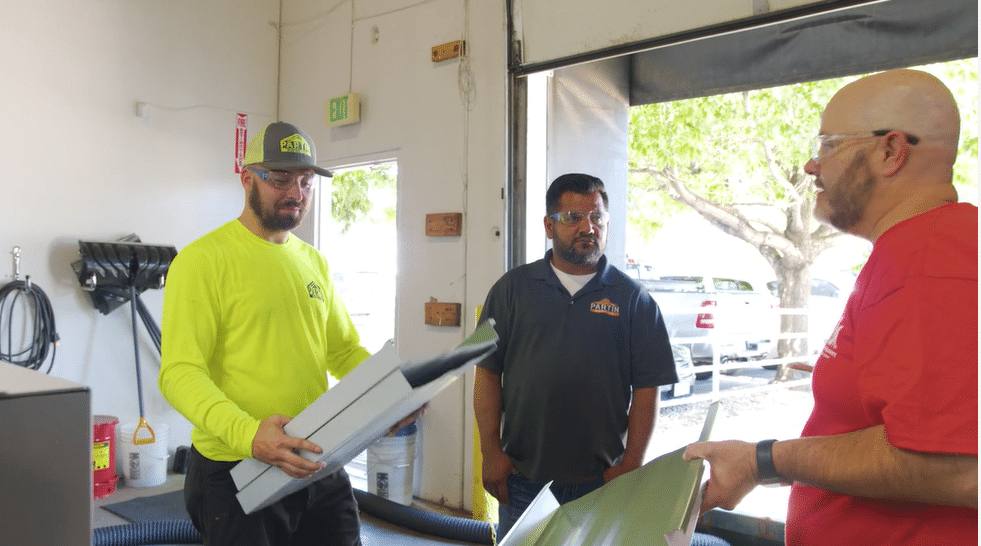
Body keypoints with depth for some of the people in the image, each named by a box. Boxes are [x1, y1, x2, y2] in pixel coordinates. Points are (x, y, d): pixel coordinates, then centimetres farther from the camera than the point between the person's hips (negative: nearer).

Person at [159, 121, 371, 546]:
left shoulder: (313, 262, 12)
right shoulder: (203, 260, -10)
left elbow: (343, 349, 17)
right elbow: (180, 372, -17)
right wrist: (248, 433, -32)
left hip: (317, 465, 6)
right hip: (235, 472, -6)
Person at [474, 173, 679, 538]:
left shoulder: (632, 298, 2)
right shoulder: (513, 289, 4)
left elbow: (647, 387, 1)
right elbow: (488, 373, 2)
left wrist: (631, 465, -5)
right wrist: (491, 452, -3)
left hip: (602, 481, 0)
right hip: (522, 477, 1)